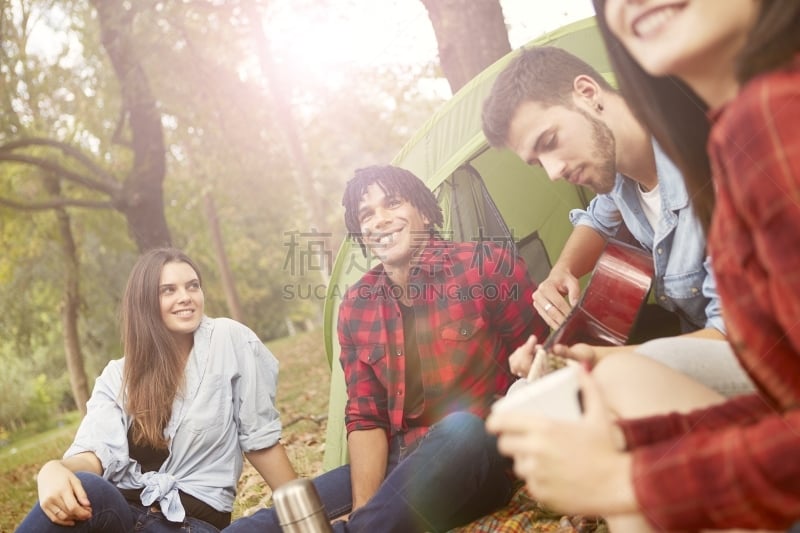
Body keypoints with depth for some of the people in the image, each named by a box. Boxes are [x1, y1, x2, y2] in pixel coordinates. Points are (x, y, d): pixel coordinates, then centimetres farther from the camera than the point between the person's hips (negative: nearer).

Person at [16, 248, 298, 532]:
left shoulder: (229, 339, 0)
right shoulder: (117, 376, 9)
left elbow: (259, 437, 3)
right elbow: (96, 452, -7)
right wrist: (54, 469, -30)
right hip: (119, 509, 2)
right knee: (84, 489, -34)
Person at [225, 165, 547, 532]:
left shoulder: (487, 265, -5)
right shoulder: (356, 307, 7)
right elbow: (365, 417, 7)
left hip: (482, 456, -2)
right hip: (398, 464, 3)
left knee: (460, 430, -39)